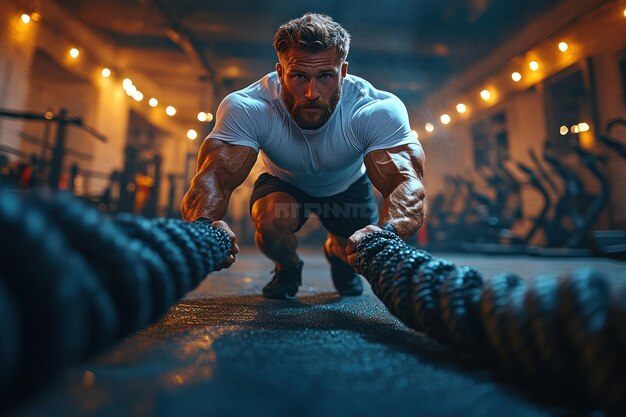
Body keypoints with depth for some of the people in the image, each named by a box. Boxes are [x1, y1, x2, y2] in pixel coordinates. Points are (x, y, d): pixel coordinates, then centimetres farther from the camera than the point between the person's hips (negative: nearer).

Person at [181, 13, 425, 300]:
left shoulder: (380, 112, -34)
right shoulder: (245, 109, -33)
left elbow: (407, 181, -44)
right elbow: (213, 174, -42)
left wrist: (387, 232, -67)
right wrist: (206, 225, -65)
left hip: (347, 186, 2)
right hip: (282, 184, -1)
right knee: (272, 222, -32)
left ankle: (335, 251, 27)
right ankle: (287, 266, 6)